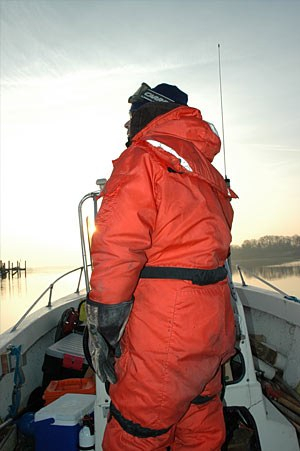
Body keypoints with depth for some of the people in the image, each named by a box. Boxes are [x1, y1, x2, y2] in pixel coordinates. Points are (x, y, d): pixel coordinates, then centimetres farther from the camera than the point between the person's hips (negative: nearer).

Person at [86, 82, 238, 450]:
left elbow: (117, 247, -18)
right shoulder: (206, 169, 19)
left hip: (164, 334, -9)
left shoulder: (142, 158, -7)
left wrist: (102, 329, -11)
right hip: (213, 324, 9)